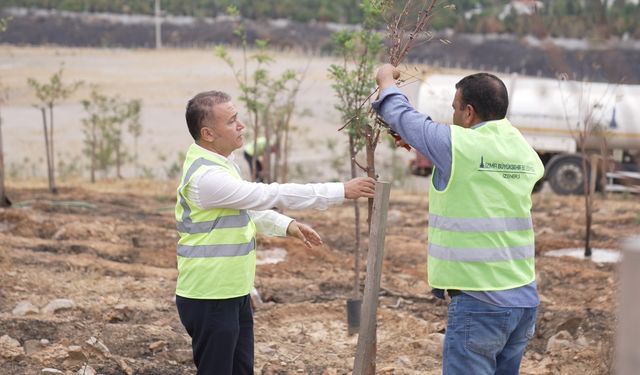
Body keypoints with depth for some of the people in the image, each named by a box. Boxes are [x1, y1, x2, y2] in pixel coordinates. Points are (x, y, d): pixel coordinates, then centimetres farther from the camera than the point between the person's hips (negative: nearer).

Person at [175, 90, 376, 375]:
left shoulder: (220, 163, 8)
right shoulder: (206, 176, -25)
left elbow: (248, 205, 23)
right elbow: (272, 195, -26)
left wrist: (286, 226, 7)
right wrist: (341, 191, -23)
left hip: (234, 294, 9)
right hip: (209, 300, -9)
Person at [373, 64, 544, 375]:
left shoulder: (458, 145, -11)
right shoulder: (524, 151, 7)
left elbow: (404, 117, 5)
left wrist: (386, 81, 24)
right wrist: (425, 149, 35)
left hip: (479, 303, -7)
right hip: (524, 300, 7)